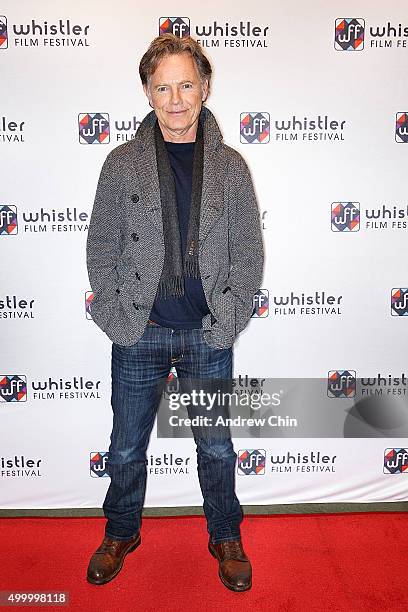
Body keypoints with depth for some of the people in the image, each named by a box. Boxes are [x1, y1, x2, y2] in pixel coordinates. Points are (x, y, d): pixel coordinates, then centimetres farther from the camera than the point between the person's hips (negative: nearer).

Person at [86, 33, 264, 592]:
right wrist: (115, 316, -6)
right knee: (127, 447, 16)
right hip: (139, 335, 0)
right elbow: (101, 247, 2)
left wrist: (228, 320, -6)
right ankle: (121, 533, 42)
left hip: (208, 336, 0)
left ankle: (225, 537, 40)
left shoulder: (230, 166, 1)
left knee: (217, 447, 15)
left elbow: (249, 252, 2)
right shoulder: (122, 163, 0)